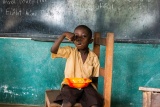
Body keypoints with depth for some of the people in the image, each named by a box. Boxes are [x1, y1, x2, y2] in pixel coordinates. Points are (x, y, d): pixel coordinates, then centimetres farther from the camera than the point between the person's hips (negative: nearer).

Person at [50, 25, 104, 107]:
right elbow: (53, 50, -15)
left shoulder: (93, 57, 2)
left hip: (87, 86, 1)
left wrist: (91, 79, -17)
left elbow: (96, 77, 8)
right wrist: (64, 35, -19)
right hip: (70, 85, -1)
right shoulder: (70, 51, 0)